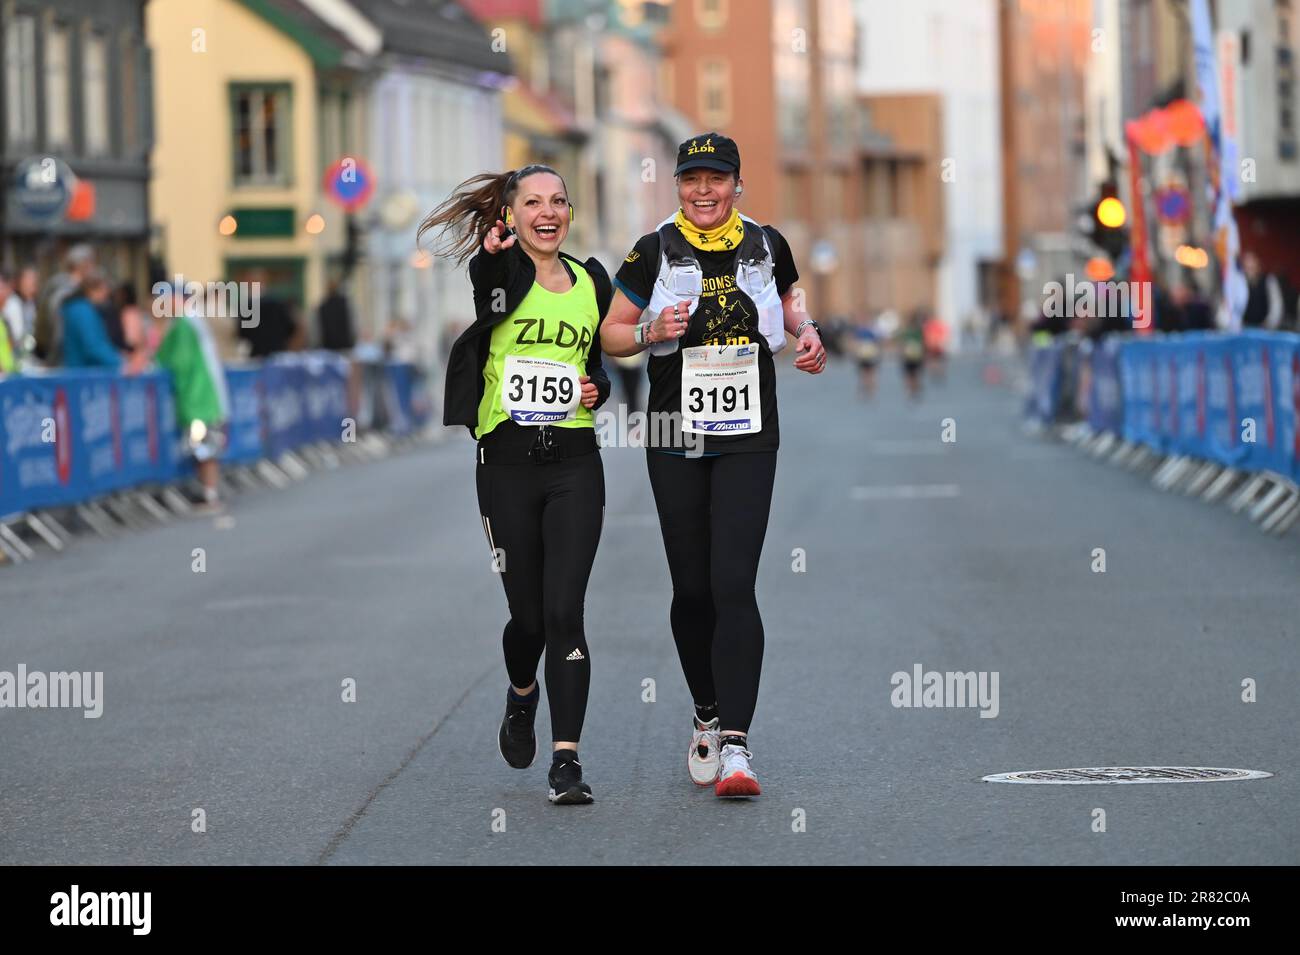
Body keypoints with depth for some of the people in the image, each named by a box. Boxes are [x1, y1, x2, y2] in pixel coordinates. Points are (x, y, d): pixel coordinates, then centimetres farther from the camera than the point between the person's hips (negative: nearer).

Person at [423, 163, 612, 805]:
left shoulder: (592, 282, 11)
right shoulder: (500, 273, -3)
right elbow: (467, 330, -26)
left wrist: (597, 389, 3)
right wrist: (490, 261, -45)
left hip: (574, 465, 2)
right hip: (507, 463, -2)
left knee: (563, 611, -9)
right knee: (528, 614, 7)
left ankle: (566, 760, -8)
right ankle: (521, 697, 40)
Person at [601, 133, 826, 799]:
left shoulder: (765, 247, 3)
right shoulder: (655, 252, -1)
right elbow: (611, 334, 4)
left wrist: (806, 334, 2)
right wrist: (653, 331, -16)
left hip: (748, 442, -1)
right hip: (674, 439, 1)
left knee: (733, 585, -13)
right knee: (692, 588, 7)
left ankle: (736, 743, -16)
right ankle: (707, 714, 29)